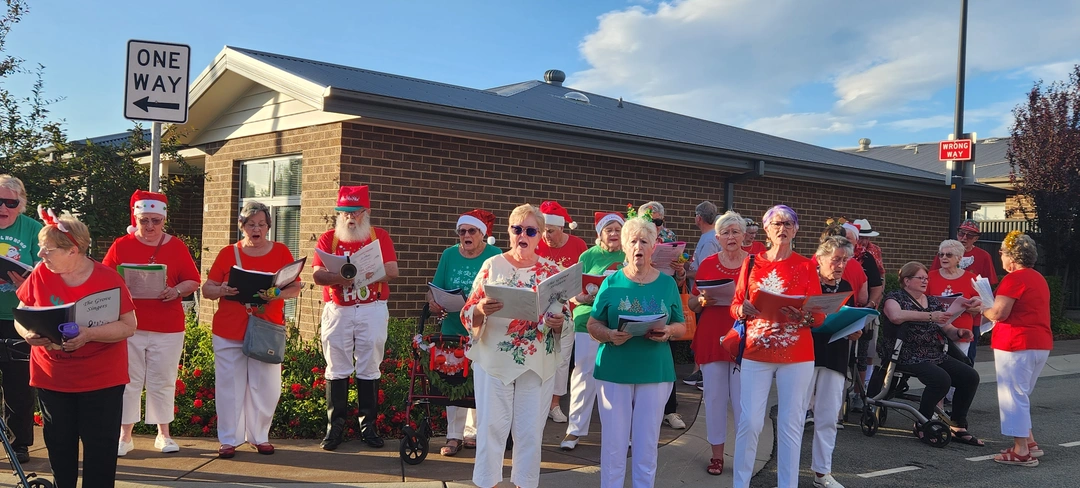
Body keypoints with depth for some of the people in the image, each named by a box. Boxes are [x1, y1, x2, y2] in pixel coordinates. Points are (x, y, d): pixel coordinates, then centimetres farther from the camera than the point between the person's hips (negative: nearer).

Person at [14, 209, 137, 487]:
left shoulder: (108, 279, -13)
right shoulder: (40, 275, -3)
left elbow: (128, 327, -15)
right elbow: (20, 317, 5)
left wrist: (89, 334, -29)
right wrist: (29, 334, -18)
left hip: (102, 380, -3)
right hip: (51, 378, 3)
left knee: (101, 447, 2)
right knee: (59, 445, 14)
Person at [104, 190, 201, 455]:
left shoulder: (177, 247, 5)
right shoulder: (121, 245, 4)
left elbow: (194, 281, 4)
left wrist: (177, 291, -15)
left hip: (168, 327, 0)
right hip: (128, 324, 0)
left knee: (162, 381, 6)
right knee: (128, 380, 4)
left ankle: (164, 434, 17)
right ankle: (125, 435, 14)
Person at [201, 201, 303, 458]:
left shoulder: (281, 252, 6)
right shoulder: (228, 253, 6)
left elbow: (295, 288, 1)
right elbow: (207, 289, 5)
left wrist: (278, 294, -19)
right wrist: (221, 290, -16)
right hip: (229, 332, 0)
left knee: (265, 387, 2)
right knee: (230, 386, 3)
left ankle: (260, 436, 17)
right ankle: (229, 439, 12)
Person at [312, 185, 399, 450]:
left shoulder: (380, 236, 8)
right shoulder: (328, 239, 8)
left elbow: (392, 271, -3)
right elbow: (317, 275, -4)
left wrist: (369, 274, -21)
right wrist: (338, 277, -25)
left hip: (372, 309, 0)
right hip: (337, 311, 1)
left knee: (369, 368, 3)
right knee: (337, 369, 2)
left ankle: (368, 425, 11)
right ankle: (335, 426, 8)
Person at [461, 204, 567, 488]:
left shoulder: (552, 272, 3)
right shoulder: (492, 265, 0)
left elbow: (563, 323, 5)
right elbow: (468, 315, -3)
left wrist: (558, 323, -17)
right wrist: (481, 309, -24)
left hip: (537, 364, 1)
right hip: (494, 360, -1)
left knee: (530, 431, 7)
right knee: (491, 427, 2)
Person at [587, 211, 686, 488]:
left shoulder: (667, 284, 5)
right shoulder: (612, 283, 1)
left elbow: (681, 325, 10)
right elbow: (592, 325, 2)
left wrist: (669, 331, -12)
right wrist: (610, 335, -18)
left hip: (655, 372, 1)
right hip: (614, 372, -1)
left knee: (647, 444, 8)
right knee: (614, 443, 2)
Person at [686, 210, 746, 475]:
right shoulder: (707, 264, 5)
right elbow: (692, 304, 10)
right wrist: (702, 301, -10)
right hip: (711, 338, 2)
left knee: (742, 398, 0)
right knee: (714, 396, 5)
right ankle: (717, 454, 16)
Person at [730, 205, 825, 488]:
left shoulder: (805, 266, 4)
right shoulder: (751, 263, 8)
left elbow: (820, 316, 1)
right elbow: (734, 307, 9)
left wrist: (803, 315, -20)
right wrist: (743, 310, -14)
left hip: (796, 355, -1)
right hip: (756, 352, 1)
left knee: (790, 423, 1)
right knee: (750, 421, -3)